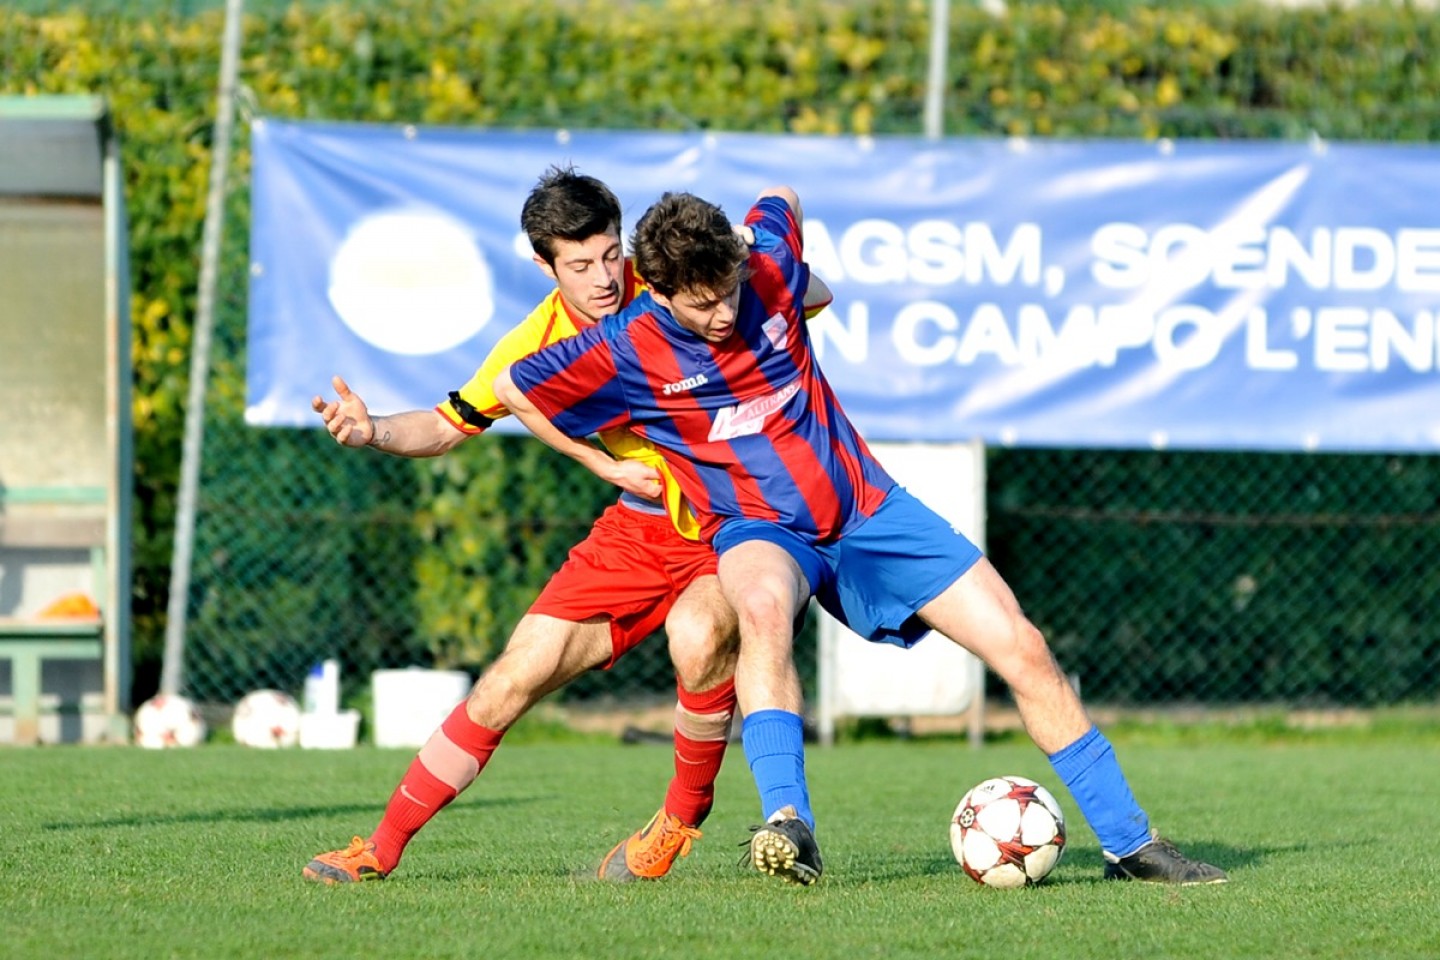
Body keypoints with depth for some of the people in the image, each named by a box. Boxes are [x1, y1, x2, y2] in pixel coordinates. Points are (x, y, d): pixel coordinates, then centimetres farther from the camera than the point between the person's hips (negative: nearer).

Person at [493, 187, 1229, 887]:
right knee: (764, 604, -42)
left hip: (867, 509, 4)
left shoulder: (771, 266, -11)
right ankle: (788, 826, -49)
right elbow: (511, 391, -4)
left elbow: (778, 198, 12)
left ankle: (1127, 842, 8)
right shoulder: (623, 352, -18)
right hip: (760, 527, -4)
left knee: (1022, 649, -3)